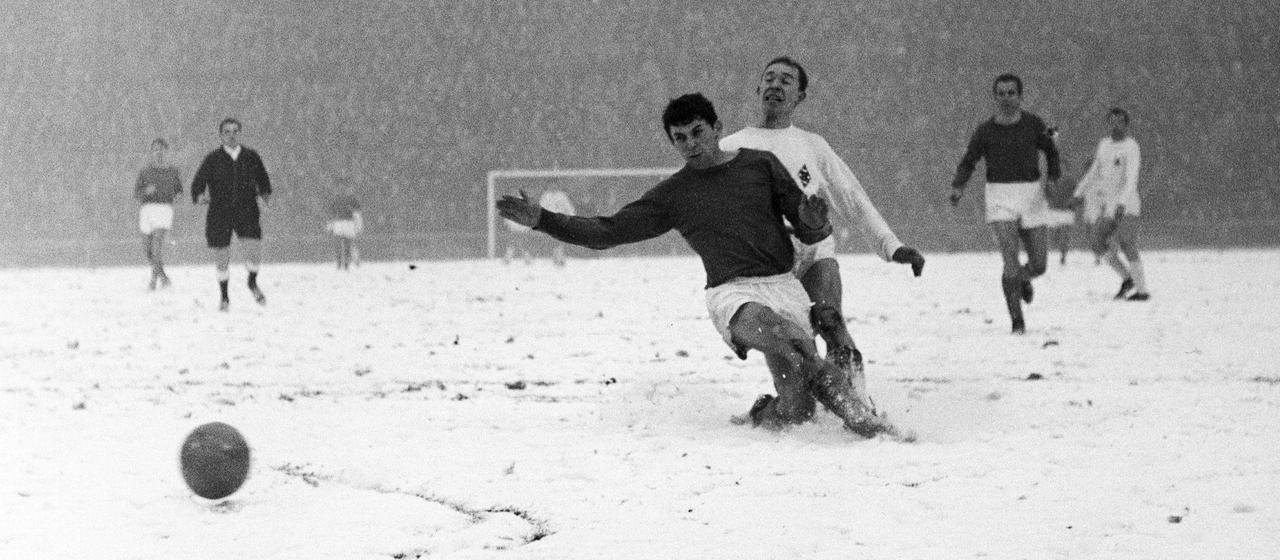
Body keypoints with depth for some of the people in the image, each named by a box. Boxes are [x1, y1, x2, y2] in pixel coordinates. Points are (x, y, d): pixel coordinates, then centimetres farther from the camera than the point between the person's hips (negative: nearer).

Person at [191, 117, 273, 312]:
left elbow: (263, 180, 20)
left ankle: (252, 283, 15)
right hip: (219, 215, -1)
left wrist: (265, 195, 5)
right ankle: (224, 297, 25)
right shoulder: (213, 159, -2)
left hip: (247, 213, 1)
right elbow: (198, 184, -6)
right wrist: (200, 197, -26)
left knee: (254, 251, -16)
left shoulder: (252, 157, 5)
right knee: (222, 259, 3)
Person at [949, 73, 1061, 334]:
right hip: (1000, 197, -2)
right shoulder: (985, 131, -1)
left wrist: (1053, 178, -2)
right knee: (1011, 259, -17)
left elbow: (1051, 152, 15)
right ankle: (1017, 321, -11)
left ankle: (1023, 279, 42)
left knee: (1038, 264, 4)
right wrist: (958, 187, -10)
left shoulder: (1033, 124, 1)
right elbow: (968, 163, 8)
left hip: (1031, 195, 2)